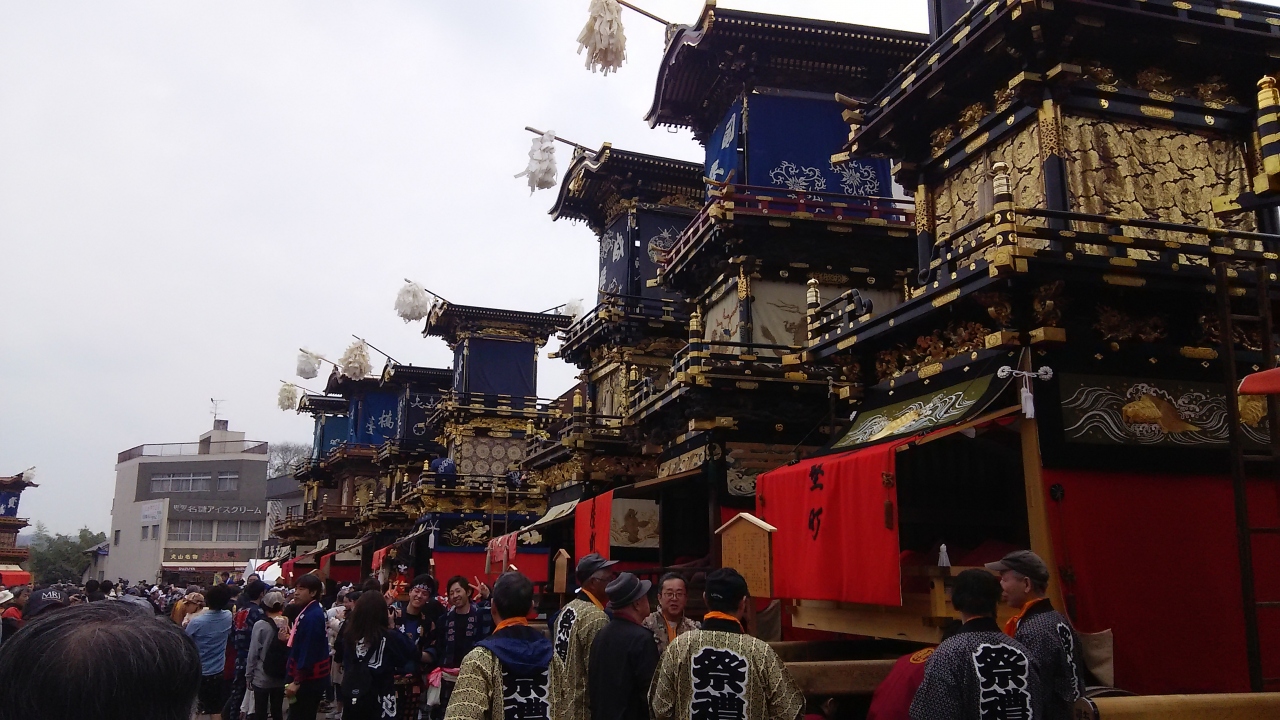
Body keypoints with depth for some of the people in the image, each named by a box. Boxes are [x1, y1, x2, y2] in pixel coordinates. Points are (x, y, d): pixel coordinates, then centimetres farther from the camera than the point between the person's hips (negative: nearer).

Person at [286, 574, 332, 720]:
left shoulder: (312, 616, -21)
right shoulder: (309, 612, 11)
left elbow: (308, 652, -24)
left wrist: (297, 681, -23)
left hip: (308, 680, -10)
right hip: (310, 678, 10)